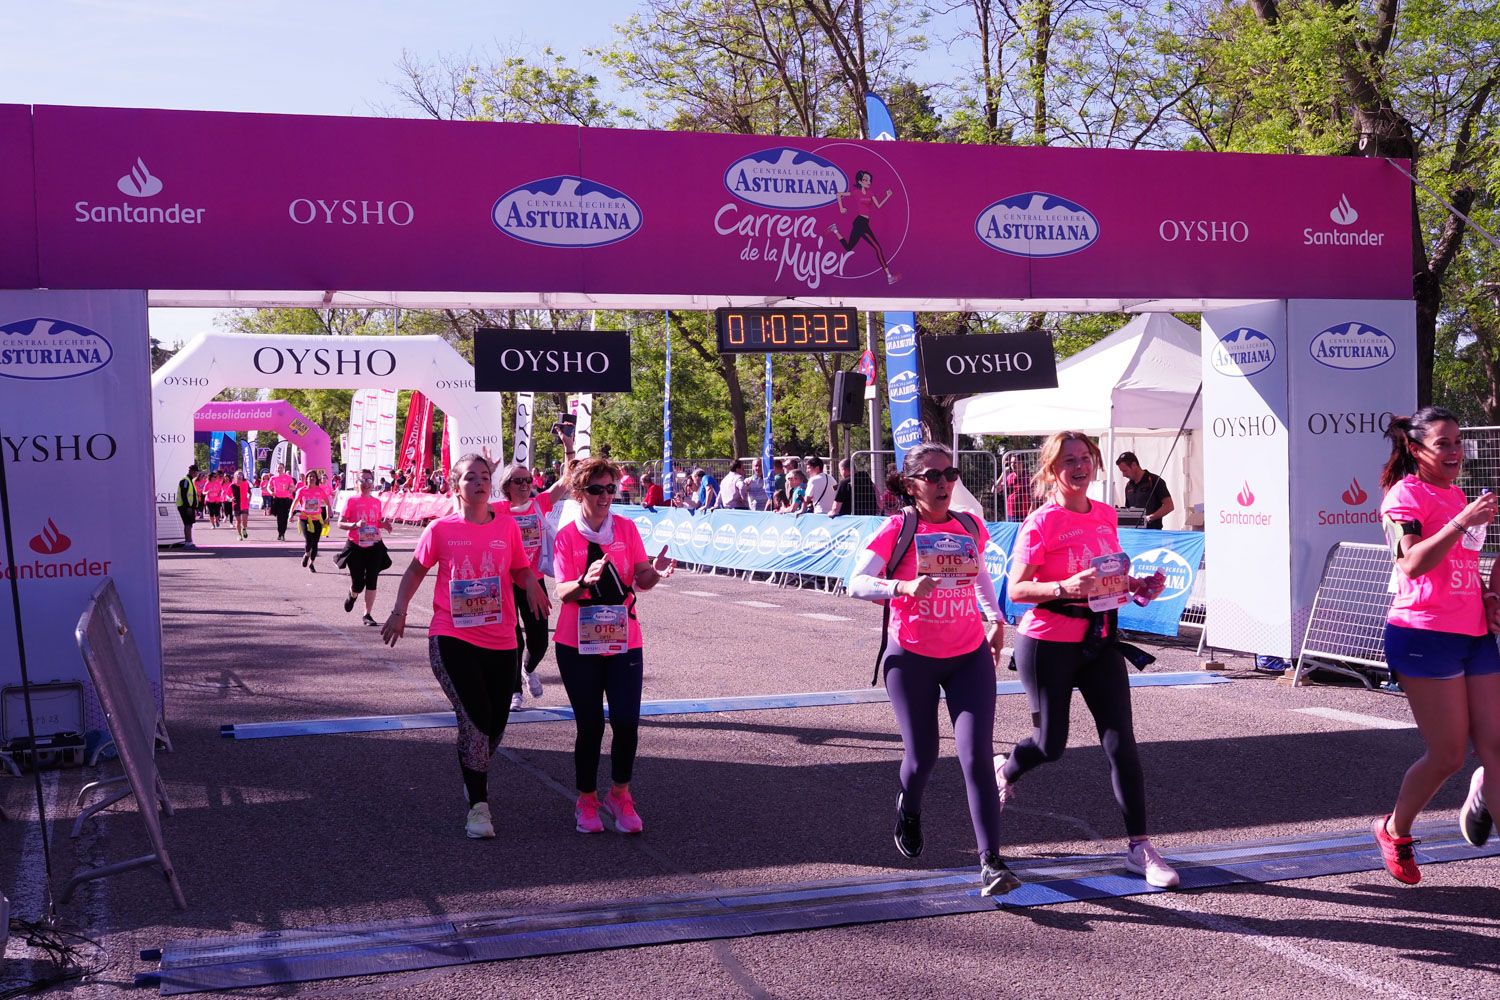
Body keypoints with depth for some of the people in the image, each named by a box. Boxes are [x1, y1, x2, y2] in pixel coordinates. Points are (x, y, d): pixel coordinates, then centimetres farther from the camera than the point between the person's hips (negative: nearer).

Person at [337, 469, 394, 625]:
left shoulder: (377, 502, 7)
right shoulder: (351, 501, -4)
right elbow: (340, 524, -5)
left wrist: (384, 524, -3)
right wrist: (355, 525, -23)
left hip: (375, 547, 3)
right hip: (356, 547, -3)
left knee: (371, 581, 0)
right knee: (358, 583, -1)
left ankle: (368, 614, 8)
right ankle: (352, 596, 36)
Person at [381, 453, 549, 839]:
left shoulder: (507, 527, 3)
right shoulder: (441, 529, -3)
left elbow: (521, 570, 13)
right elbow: (416, 570, 8)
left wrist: (532, 586, -10)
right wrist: (398, 612, -2)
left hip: (500, 641, 3)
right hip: (452, 638, -3)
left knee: (496, 721, 11)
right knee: (475, 717, -14)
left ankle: (476, 774, 42)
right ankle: (478, 805, -3)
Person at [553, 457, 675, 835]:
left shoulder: (627, 528, 2)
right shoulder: (566, 536, -3)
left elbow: (641, 580, -1)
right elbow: (563, 592, -11)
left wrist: (655, 572, -24)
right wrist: (585, 581, -32)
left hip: (624, 641, 1)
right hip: (579, 644, -1)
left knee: (627, 721, -7)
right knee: (590, 724, 1)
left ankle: (619, 796, 14)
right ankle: (586, 801, 19)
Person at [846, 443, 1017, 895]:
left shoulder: (970, 528, 3)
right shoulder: (898, 528, -9)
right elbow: (857, 583, -16)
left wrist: (995, 619, 11)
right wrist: (903, 587, -33)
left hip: (969, 657, 2)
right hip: (912, 658, -2)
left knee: (977, 756, -10)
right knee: (922, 756, 7)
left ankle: (991, 863, -12)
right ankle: (908, 809, 43)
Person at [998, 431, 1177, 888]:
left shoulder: (1105, 516, 6)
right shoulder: (1042, 522, -12)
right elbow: (1016, 589, -16)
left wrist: (1136, 586, 1)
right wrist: (1063, 587, -31)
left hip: (1099, 640, 5)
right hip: (1048, 644, -5)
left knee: (1121, 742, -2)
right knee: (1052, 742, 7)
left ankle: (1139, 846, 4)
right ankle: (1004, 770, 42)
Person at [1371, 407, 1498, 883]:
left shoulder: (1457, 495, 18)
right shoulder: (1406, 494, -6)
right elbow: (1413, 563, -20)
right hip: (1425, 636, -8)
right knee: (1448, 755, -3)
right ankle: (1395, 831, 19)